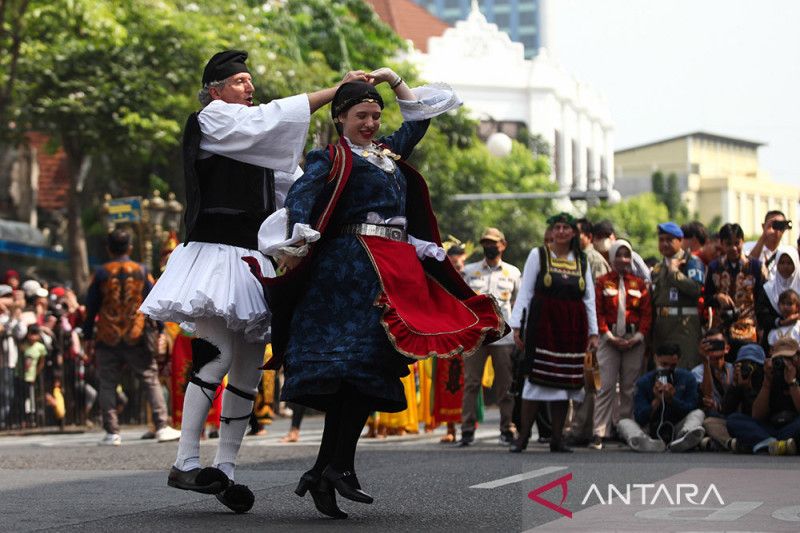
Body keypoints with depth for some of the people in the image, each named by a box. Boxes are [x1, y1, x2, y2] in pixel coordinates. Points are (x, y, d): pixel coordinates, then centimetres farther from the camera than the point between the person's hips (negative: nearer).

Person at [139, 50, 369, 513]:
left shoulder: (253, 135, 23)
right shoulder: (211, 120, 0)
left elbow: (290, 182, 22)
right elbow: (275, 117, -11)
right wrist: (337, 90, -11)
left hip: (253, 257, 8)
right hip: (217, 250, -8)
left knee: (250, 367, 2)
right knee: (217, 354, -17)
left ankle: (225, 469, 4)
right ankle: (186, 462, -15)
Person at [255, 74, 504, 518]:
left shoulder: (388, 151, 23)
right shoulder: (332, 158, 0)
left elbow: (419, 118, 37)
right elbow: (303, 192, -18)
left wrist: (395, 81, 27)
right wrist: (296, 243, -34)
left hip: (396, 267, 8)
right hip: (355, 264, -8)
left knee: (366, 372, 2)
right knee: (360, 362, -19)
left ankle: (325, 470, 2)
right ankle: (340, 467, -20)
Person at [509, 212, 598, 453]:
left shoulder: (581, 260, 12)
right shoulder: (538, 255, 4)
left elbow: (589, 298, 13)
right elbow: (525, 292, 1)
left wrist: (593, 332, 8)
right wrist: (516, 325, -6)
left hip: (572, 329, 3)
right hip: (543, 323, -3)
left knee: (564, 381, 3)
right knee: (538, 378, -8)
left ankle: (557, 438, 8)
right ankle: (523, 436, -4)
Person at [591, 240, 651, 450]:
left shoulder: (639, 284, 10)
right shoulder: (602, 282, 6)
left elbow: (647, 313, 6)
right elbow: (598, 312, 0)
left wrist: (638, 337, -7)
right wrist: (610, 336, -10)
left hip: (634, 340, 2)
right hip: (609, 339, -2)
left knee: (630, 388, 3)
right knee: (606, 386, -8)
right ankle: (599, 433, -10)